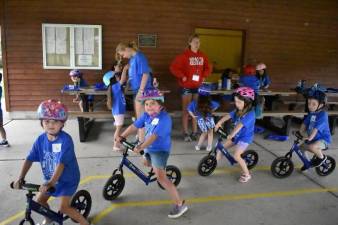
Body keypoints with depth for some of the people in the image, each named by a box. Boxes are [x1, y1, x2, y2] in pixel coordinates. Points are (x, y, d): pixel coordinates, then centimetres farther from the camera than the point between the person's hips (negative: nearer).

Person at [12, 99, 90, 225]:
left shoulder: (65, 139, -28)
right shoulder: (41, 139, -9)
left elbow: (61, 162, -34)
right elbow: (30, 159, -9)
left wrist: (52, 182, -40)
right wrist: (21, 178, -17)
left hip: (67, 178, -7)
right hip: (50, 178, 7)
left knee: (64, 208, -10)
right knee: (40, 200, 15)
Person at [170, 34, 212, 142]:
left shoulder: (202, 56, 5)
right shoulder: (184, 55, -10)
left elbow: (208, 68, 17)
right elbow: (173, 67, -12)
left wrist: (203, 76, 3)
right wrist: (182, 76, -14)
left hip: (198, 86, 5)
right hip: (187, 86, -5)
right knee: (186, 109, 2)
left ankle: (195, 132, 21)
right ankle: (186, 133, 10)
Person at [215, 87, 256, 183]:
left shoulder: (250, 114, -26)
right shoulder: (237, 111, 0)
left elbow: (240, 125, -37)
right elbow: (228, 116, -6)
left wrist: (231, 134, -46)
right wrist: (219, 123, -19)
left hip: (245, 137, -8)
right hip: (236, 135, 8)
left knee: (236, 156, -15)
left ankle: (246, 174, 5)